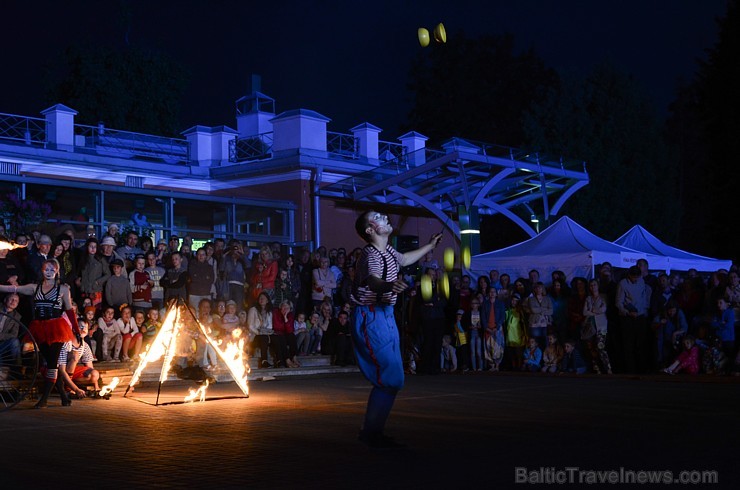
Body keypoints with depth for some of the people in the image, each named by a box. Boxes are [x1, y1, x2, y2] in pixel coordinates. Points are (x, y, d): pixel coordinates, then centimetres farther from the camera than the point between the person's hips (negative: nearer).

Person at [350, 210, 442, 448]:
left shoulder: (387, 250, 8)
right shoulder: (371, 255, -22)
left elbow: (403, 259, 33)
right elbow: (372, 280, -45)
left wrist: (429, 246, 42)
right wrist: (388, 285, -67)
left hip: (385, 315, 10)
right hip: (371, 318, -10)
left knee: (392, 377, 13)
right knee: (390, 378, -13)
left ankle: (372, 431, 20)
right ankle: (371, 433, -3)